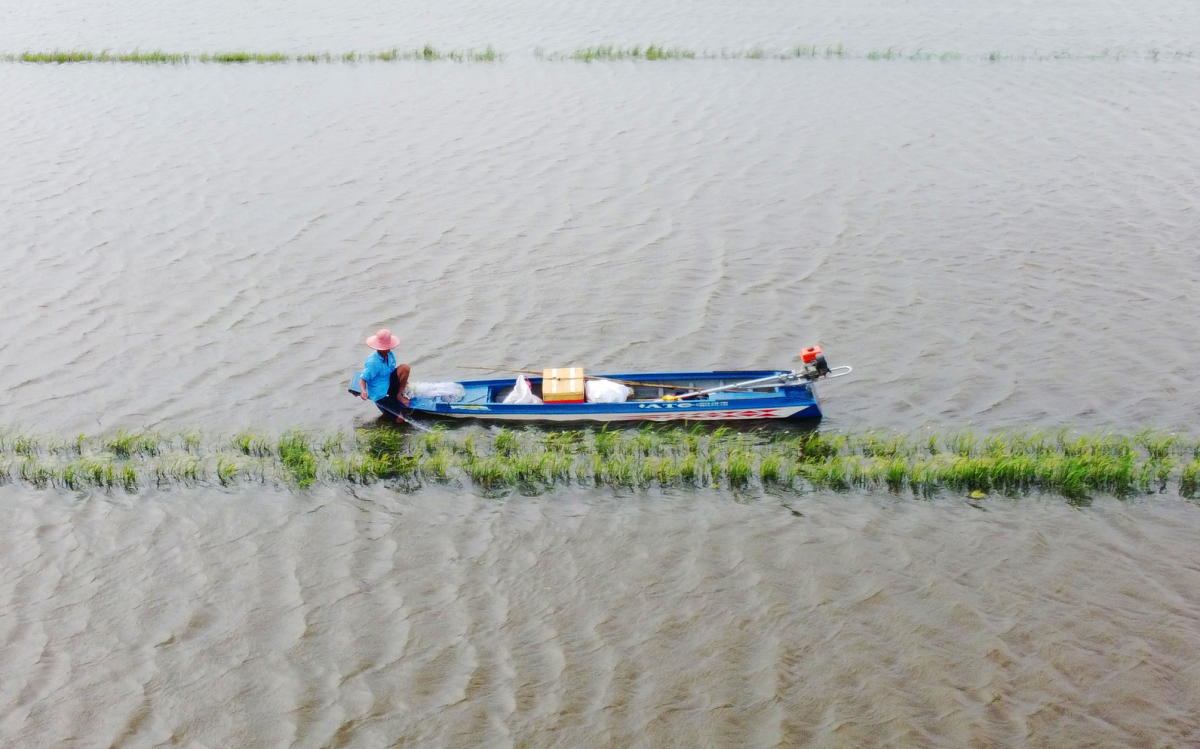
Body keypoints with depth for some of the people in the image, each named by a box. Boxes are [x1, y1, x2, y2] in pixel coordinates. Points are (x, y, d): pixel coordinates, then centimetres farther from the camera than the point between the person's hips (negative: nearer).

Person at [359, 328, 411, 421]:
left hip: (390, 385, 7)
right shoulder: (373, 362, -25)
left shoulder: (389, 354, -3)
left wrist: (402, 380, 13)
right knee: (400, 419, -15)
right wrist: (363, 391, -44)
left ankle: (399, 395, -2)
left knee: (405, 368, -16)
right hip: (380, 395, -7)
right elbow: (363, 379, -25)